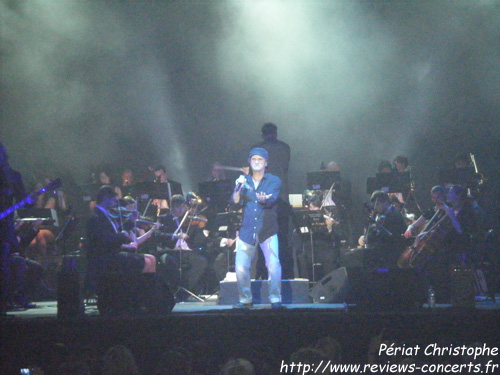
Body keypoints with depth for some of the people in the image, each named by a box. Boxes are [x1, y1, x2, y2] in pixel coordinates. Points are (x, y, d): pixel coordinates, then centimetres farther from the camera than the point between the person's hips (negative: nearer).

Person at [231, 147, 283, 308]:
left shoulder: (274, 181, 3)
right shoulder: (244, 180, 11)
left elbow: (272, 200, -16)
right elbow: (236, 202, -1)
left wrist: (264, 200, -38)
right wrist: (238, 188, -18)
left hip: (267, 230, -2)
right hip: (247, 231, 2)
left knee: (273, 265, -15)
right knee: (240, 268, -3)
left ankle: (275, 299, -4)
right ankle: (245, 299, 13)